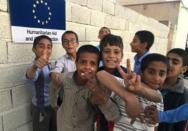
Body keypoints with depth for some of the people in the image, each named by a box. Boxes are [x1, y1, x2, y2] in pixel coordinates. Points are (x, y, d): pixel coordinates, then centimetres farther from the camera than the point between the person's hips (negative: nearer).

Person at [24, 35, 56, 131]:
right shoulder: (36, 67, -25)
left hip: (52, 105, 8)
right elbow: (29, 77, -49)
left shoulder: (48, 65, -1)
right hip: (41, 108, -7)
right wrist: (34, 67, -69)